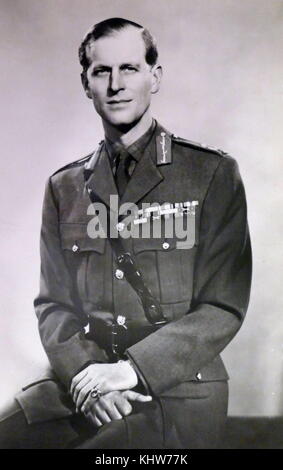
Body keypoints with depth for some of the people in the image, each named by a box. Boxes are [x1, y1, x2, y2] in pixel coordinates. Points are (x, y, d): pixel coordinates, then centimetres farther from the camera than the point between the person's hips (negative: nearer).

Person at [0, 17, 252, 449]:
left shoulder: (213, 174, -1)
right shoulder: (63, 187, 10)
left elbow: (224, 306, -5)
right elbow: (53, 302, 7)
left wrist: (132, 369, -14)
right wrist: (83, 371, -11)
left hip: (177, 389, -2)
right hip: (81, 387, 3)